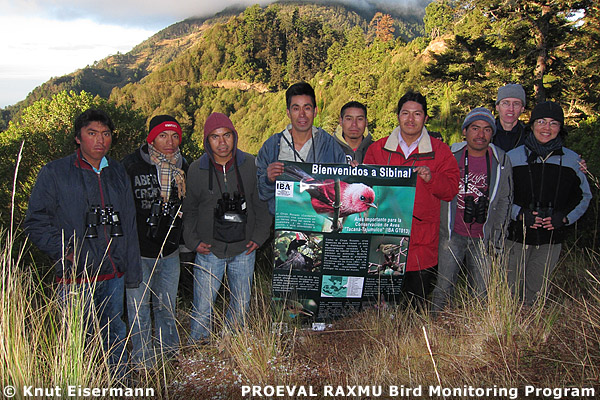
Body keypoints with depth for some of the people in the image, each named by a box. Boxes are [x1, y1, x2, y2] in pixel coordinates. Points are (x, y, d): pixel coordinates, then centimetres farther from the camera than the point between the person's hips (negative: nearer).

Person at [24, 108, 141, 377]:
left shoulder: (118, 173, 12)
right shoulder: (54, 173, -1)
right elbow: (36, 223, -2)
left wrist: (132, 273, 12)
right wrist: (65, 252, -15)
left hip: (114, 275, 4)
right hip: (76, 277, -4)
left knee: (114, 335, 15)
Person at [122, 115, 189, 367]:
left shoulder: (182, 167, 5)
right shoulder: (132, 165, -10)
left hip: (170, 250, 4)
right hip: (139, 251, -4)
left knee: (167, 305, 18)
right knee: (139, 308, 5)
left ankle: (169, 351, 36)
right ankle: (143, 359, 21)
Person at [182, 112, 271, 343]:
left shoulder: (250, 165, -3)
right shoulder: (196, 169, -3)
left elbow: (261, 202, 5)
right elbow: (189, 209, 8)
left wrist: (259, 235, 0)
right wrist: (193, 241, -1)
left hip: (244, 248, 1)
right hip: (209, 250, -1)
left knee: (241, 305, 14)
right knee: (202, 308, 2)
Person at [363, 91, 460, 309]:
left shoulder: (440, 151, 7)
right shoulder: (377, 149, 10)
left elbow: (451, 189, 4)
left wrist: (431, 178, -13)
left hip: (422, 243, 0)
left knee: (417, 305, 4)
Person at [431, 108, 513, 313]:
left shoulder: (501, 161, 2)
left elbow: (504, 201, 8)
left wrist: (498, 237, 3)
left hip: (483, 239, 1)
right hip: (451, 235, -1)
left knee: (481, 294, 8)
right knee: (443, 290, 0)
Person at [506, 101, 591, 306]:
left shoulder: (572, 160, 4)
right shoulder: (513, 157, -1)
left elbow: (584, 196, 13)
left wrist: (564, 217, -4)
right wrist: (519, 213, -14)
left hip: (550, 242, 2)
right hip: (516, 237, -2)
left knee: (533, 293, 11)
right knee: (509, 291, 2)